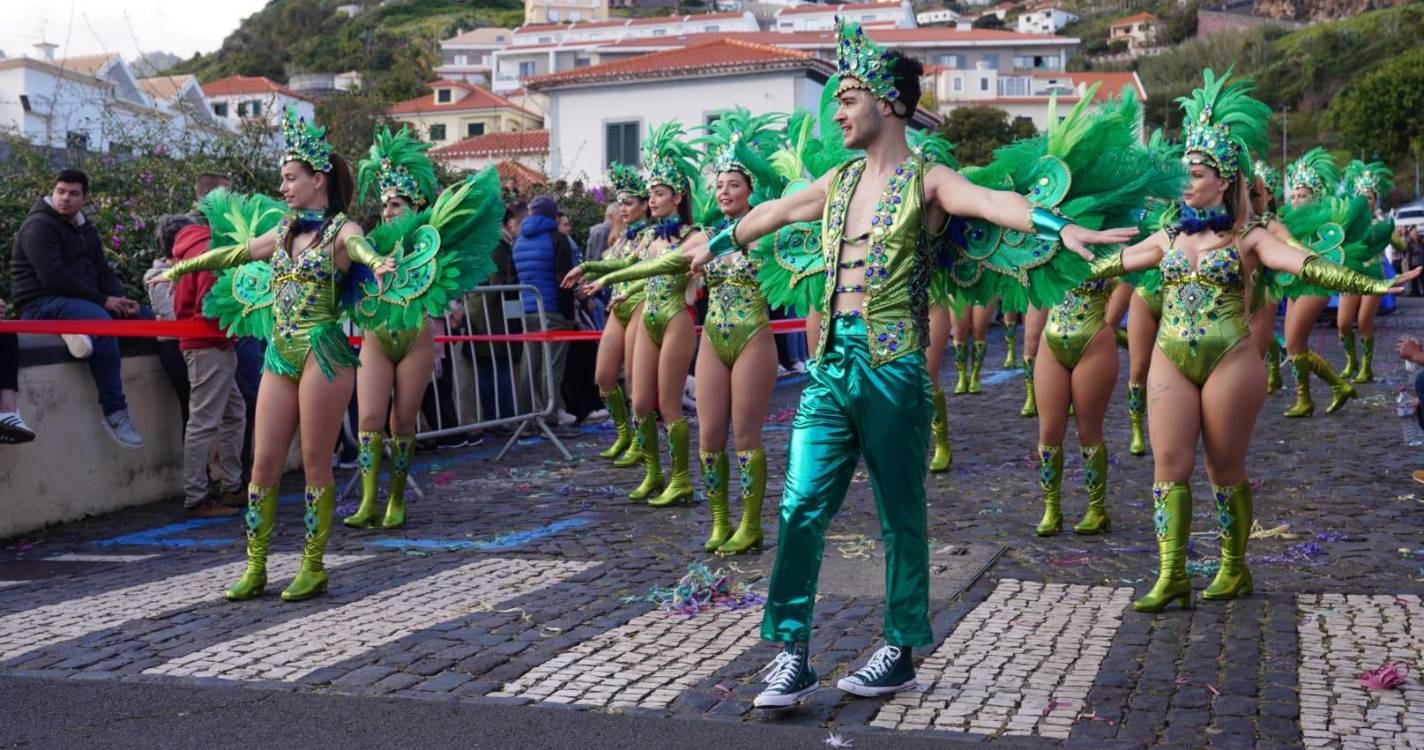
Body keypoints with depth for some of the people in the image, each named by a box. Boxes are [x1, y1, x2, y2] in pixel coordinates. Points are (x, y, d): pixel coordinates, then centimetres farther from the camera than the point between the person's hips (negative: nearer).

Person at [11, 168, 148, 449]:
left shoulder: (85, 229, 18)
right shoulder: (39, 226, -9)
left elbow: (103, 271, 16)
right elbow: (53, 277, -20)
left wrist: (121, 299, -5)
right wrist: (103, 300, -21)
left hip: (80, 300, 9)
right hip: (43, 304, -8)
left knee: (149, 318, 2)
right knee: (101, 321, -37)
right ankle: (115, 413, -38)